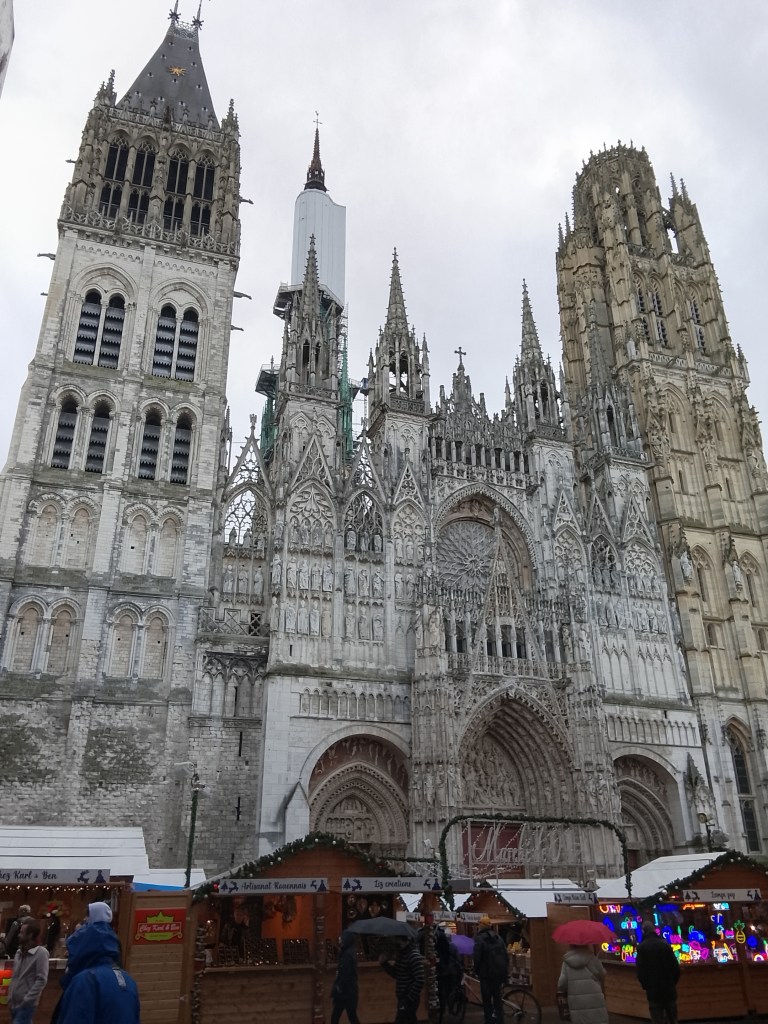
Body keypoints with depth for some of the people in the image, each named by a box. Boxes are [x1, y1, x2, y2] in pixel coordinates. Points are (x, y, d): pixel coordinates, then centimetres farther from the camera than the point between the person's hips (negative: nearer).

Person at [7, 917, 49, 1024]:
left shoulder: (41, 952, -14)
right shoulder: (19, 952, 8)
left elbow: (41, 980, -16)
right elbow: (14, 978, 16)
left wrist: (26, 1001, -17)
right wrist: (10, 998, 8)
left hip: (27, 1005, -7)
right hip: (15, 1003, 7)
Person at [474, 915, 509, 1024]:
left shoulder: (479, 938, -9)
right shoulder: (498, 937, 9)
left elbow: (477, 957, -15)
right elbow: (506, 955, 8)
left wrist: (477, 971, 1)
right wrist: (505, 972, 13)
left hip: (487, 974, -6)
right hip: (499, 973, 6)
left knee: (487, 1001, 2)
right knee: (498, 999, 15)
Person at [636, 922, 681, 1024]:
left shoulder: (641, 947, -8)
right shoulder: (665, 944, -2)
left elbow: (640, 970, -11)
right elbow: (676, 967, -2)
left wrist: (646, 985, 6)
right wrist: (672, 983, 13)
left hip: (653, 990, -3)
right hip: (669, 989, 3)